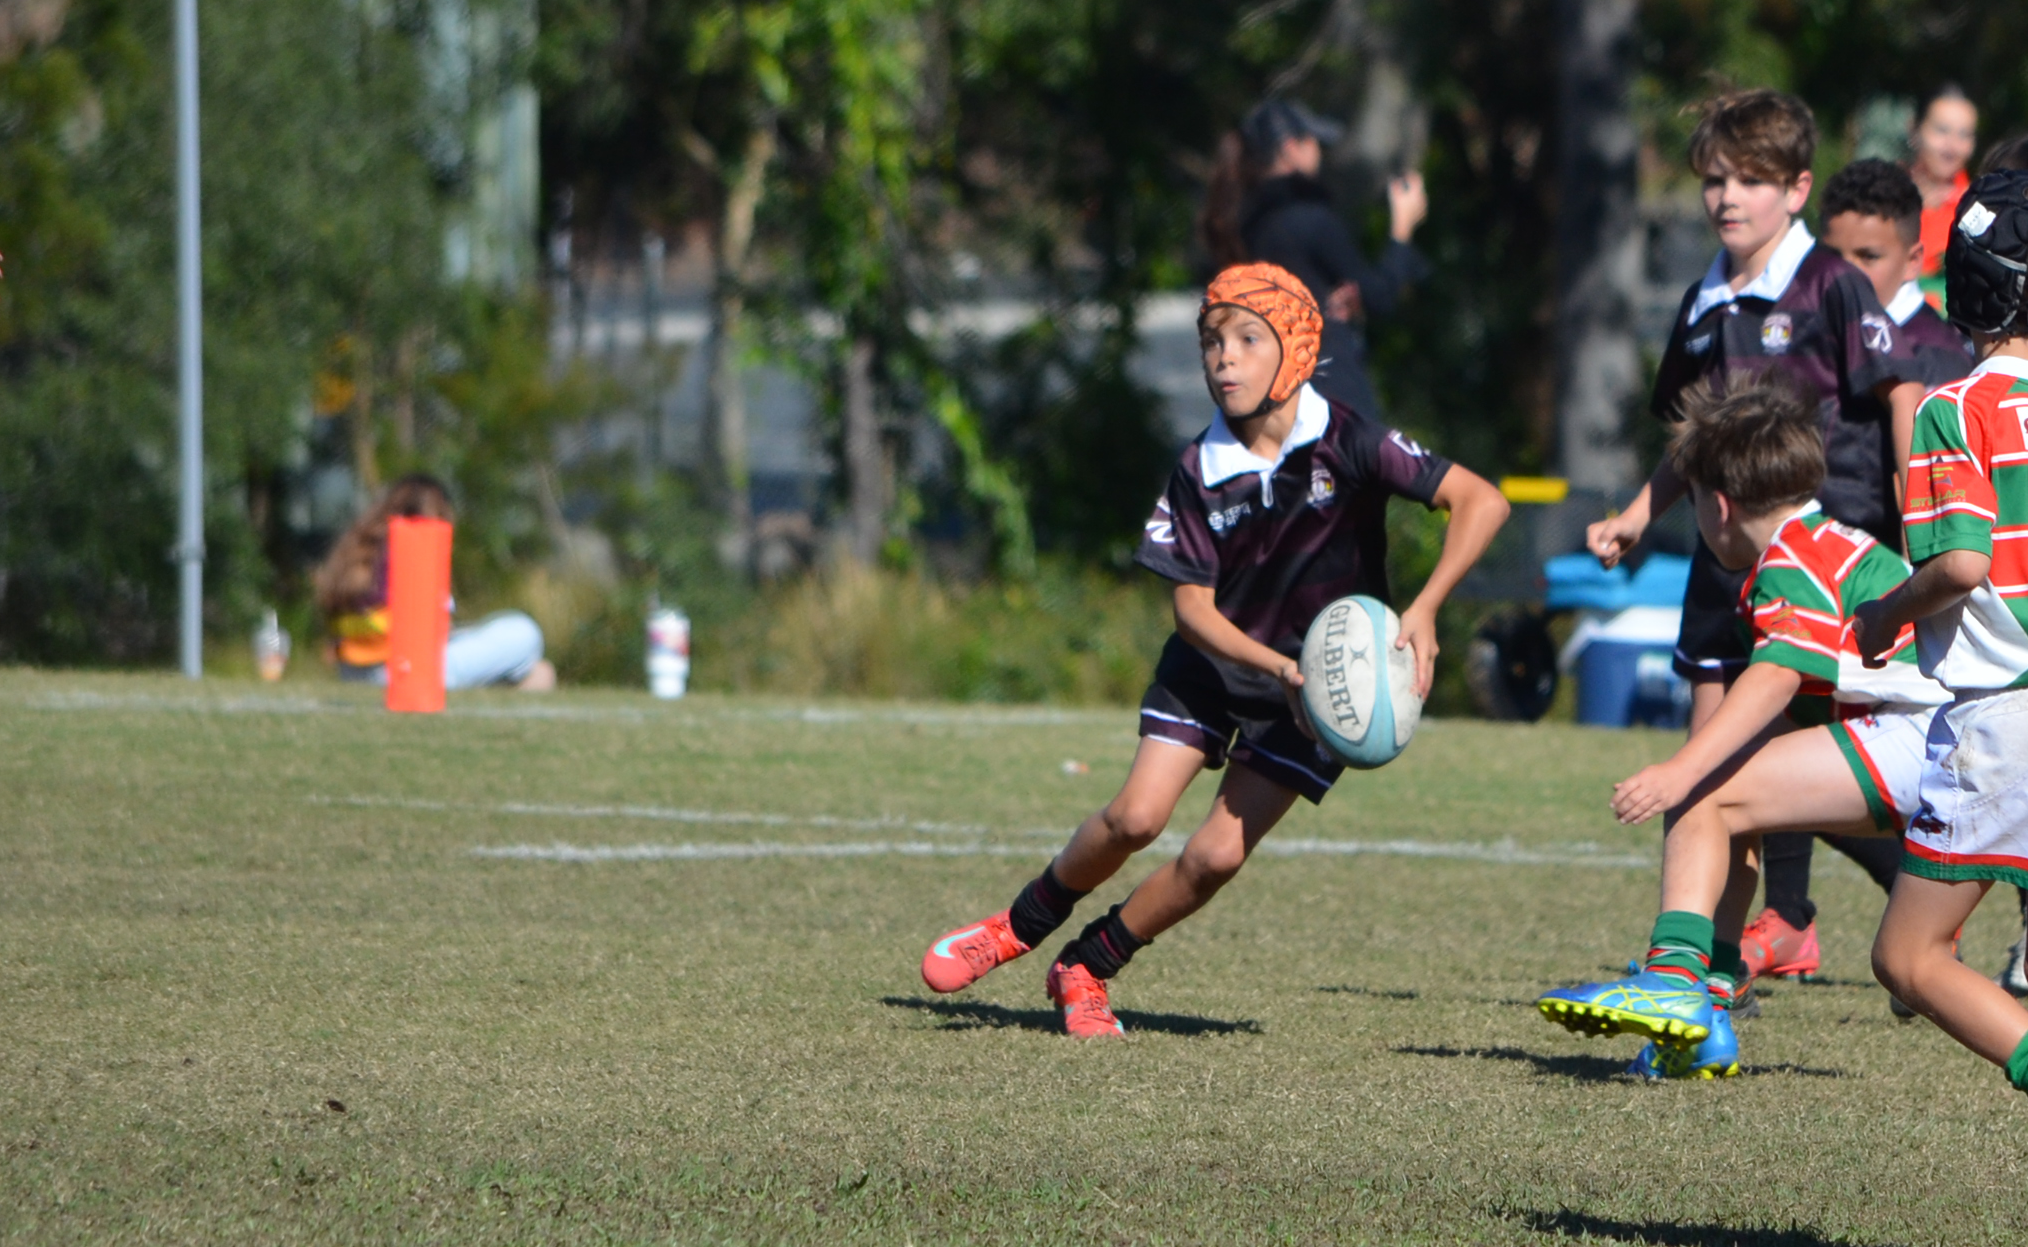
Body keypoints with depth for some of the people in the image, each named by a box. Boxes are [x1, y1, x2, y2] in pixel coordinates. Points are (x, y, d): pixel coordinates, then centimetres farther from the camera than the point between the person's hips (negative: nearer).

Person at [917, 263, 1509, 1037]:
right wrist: (1276, 666, -27)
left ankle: (1085, 970, 10)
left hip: (1319, 683, -2)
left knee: (1217, 856, -11)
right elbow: (1193, 606, -10)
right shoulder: (1202, 471, -12)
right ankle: (1018, 928, 13)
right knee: (1136, 817, -13)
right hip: (1214, 661, 2)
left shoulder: (1346, 444, -20)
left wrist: (1423, 611, -33)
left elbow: (1481, 502, -22)